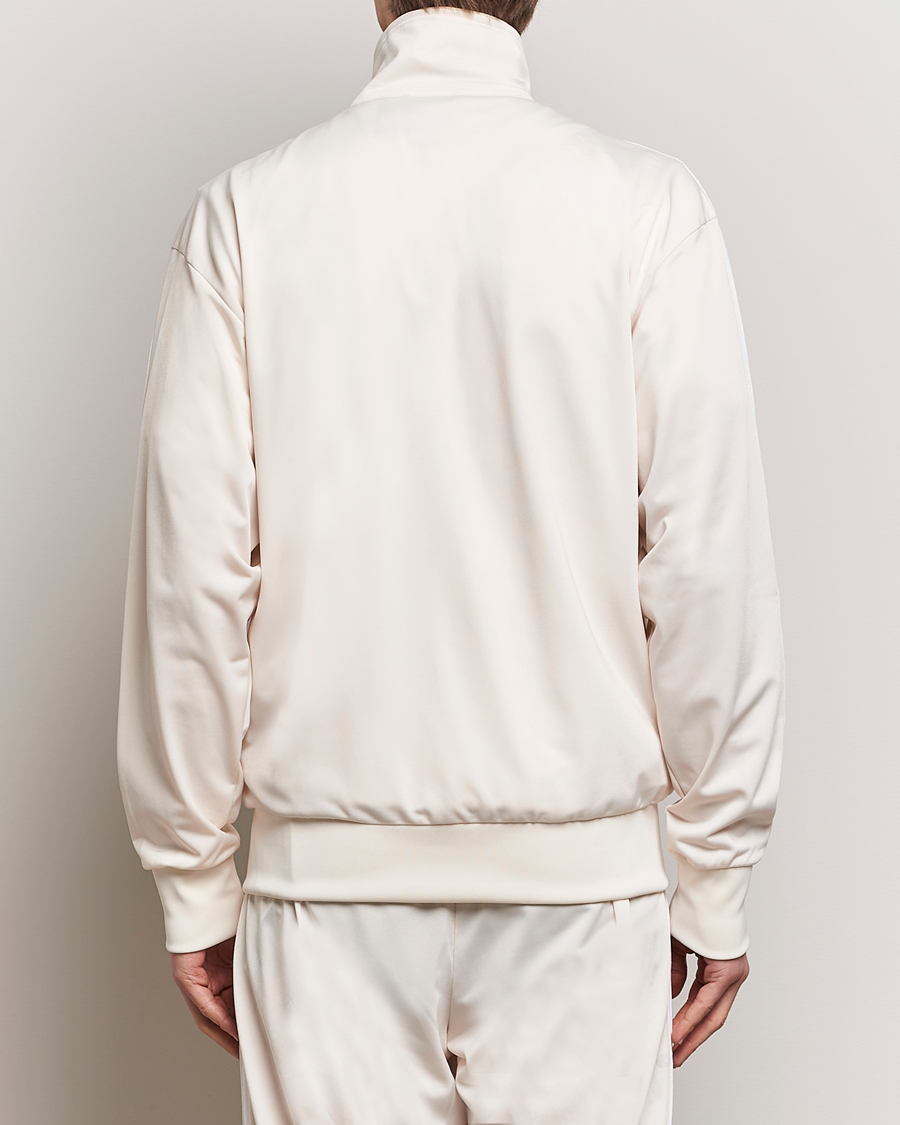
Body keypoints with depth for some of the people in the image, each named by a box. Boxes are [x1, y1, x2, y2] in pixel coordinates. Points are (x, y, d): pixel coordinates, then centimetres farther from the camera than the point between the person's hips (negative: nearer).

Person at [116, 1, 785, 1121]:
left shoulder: (247, 209, -4)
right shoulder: (649, 207, -5)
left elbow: (193, 572, -4)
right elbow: (709, 565, -7)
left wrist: (194, 883, 6)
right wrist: (715, 882, 3)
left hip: (328, 864, 1)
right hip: (579, 870, 0)